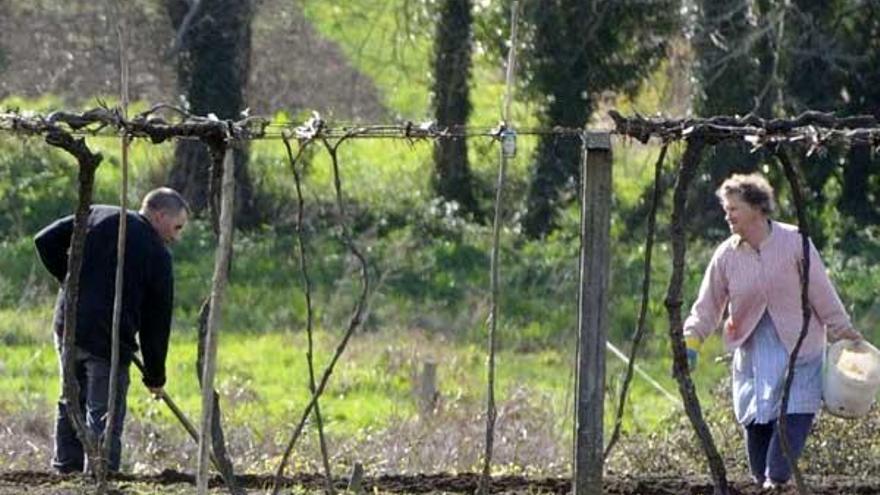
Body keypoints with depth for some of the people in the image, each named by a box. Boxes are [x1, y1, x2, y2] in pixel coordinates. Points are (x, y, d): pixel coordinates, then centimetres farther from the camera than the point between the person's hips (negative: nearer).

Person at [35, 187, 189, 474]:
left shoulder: (98, 217, 9)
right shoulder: (158, 255, 0)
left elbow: (46, 241, 5)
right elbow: (158, 321, 3)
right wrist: (155, 376, 11)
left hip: (68, 325, 5)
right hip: (108, 339, -5)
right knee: (104, 417, -1)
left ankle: (66, 467, 21)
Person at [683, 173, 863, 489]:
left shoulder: (794, 243, -8)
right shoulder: (726, 255, -1)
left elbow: (822, 294, -2)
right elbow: (707, 307, 1)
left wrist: (843, 332, 1)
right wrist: (691, 340, -14)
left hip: (798, 345, -3)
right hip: (753, 351, 3)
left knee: (795, 415, -14)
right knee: (755, 421, 1)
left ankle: (776, 481, -15)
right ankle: (762, 481, 12)